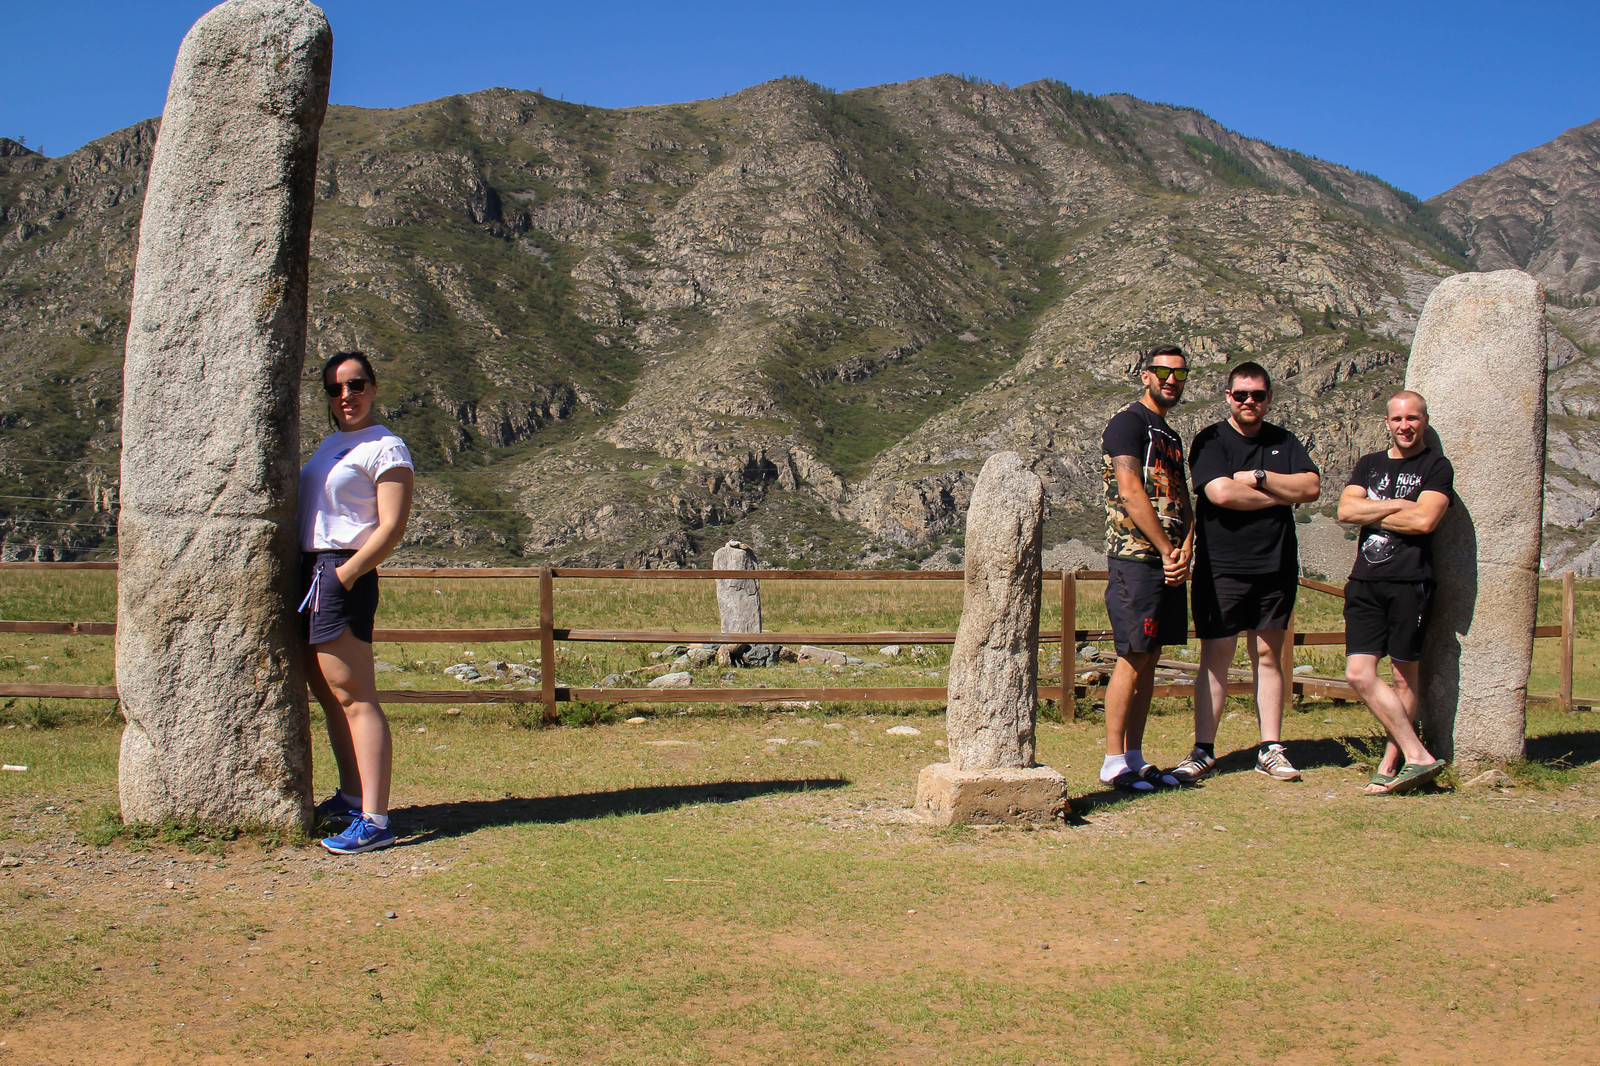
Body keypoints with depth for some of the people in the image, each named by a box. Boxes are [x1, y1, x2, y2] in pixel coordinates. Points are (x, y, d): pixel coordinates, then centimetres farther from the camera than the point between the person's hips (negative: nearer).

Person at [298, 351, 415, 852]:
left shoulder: (385, 448, -7)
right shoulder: (330, 444, 19)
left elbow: (392, 527, -15)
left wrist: (343, 576, -21)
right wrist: (312, 577, 14)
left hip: (344, 574, -9)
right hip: (310, 569, 9)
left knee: (354, 698, -12)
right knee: (329, 696, 15)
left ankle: (374, 820, -14)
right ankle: (350, 797, 26)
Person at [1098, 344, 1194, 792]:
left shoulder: (1170, 436, 22)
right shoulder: (1128, 422, -4)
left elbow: (1183, 502, 17)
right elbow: (1131, 492, -14)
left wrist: (1185, 552, -1)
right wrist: (1168, 551, -11)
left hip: (1169, 563, 8)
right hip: (1135, 557, -8)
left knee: (1149, 659, 8)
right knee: (1133, 658, -8)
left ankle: (1135, 758, 13)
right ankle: (1114, 763, -3)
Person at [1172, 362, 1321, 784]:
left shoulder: (1284, 442, 13)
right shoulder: (1210, 441, -1)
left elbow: (1311, 487, 0)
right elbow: (1221, 492, -17)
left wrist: (1259, 477, -10)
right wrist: (1281, 496, -6)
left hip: (1276, 566, 4)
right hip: (1221, 569, -4)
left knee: (1269, 656, 7)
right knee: (1215, 658, -2)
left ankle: (1271, 749, 12)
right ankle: (1203, 751, 3)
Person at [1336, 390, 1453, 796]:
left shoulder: (1436, 466, 2)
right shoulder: (1369, 465, 18)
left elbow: (1424, 520, -13)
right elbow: (1345, 509, 3)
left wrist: (1371, 515, -1)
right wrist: (1397, 505, -6)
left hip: (1410, 582, -4)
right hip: (1365, 582, 5)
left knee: (1404, 676, 2)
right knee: (1359, 674, -6)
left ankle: (1390, 765, 8)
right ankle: (1416, 755, -2)